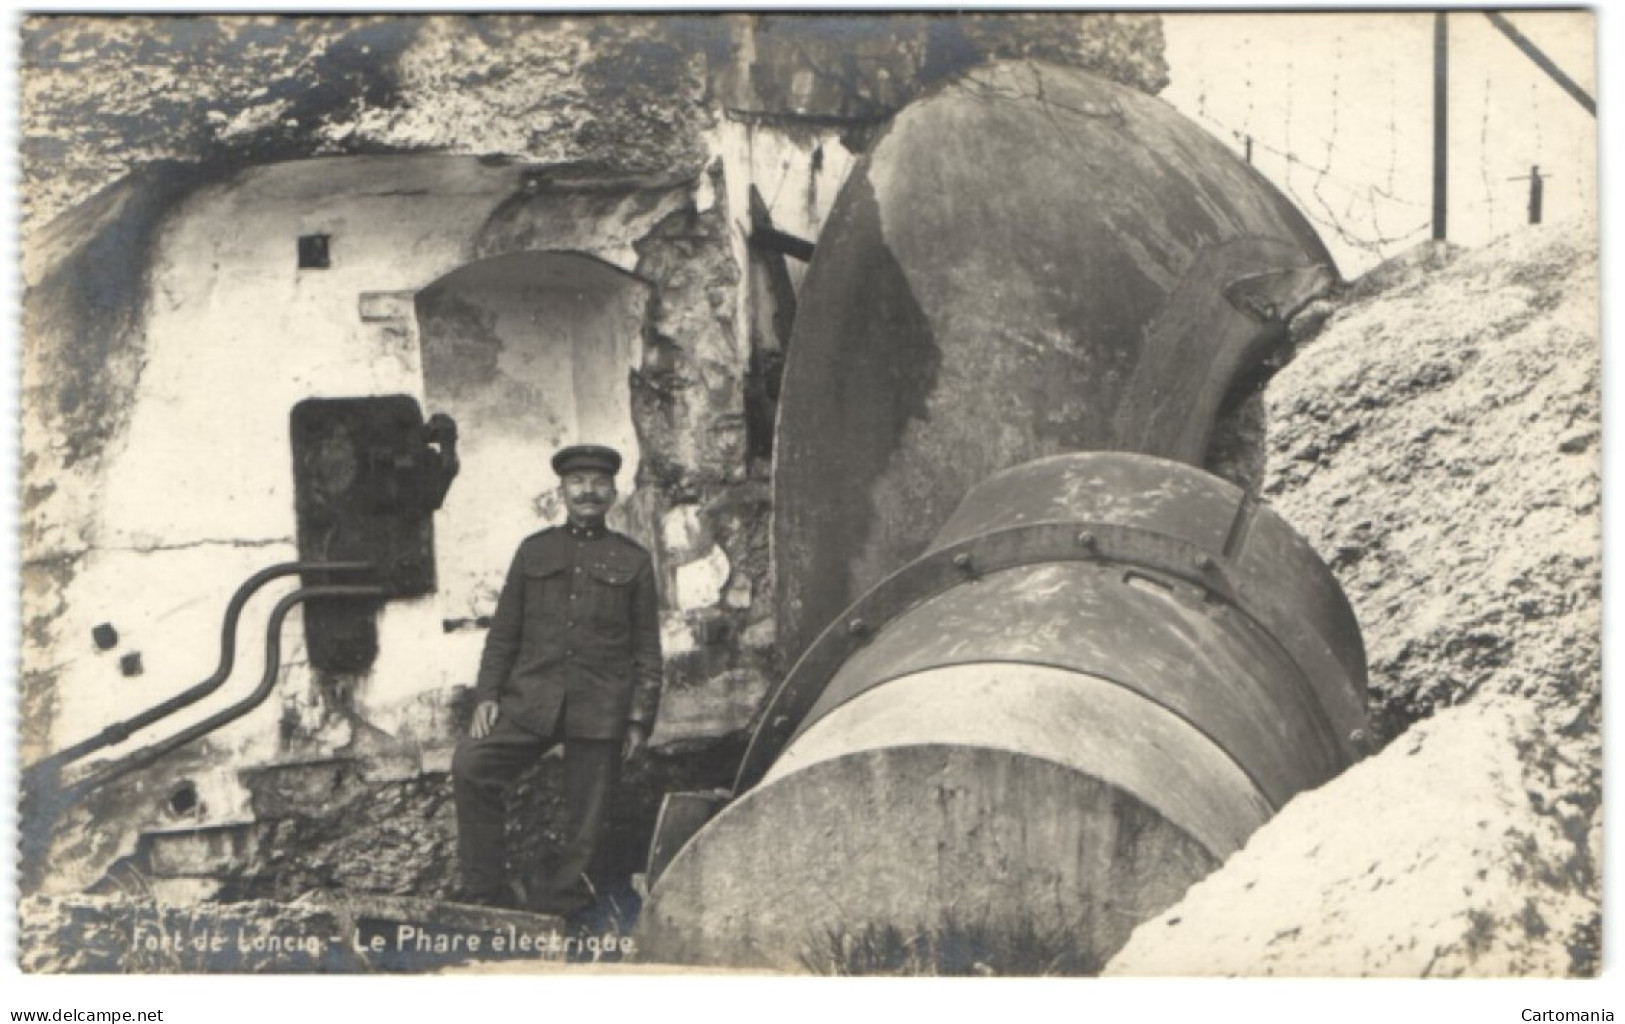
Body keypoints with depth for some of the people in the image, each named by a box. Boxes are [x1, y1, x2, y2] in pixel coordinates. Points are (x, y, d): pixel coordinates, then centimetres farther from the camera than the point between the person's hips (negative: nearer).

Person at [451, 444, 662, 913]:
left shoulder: (633, 560, 8)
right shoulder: (534, 551, 13)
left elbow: (647, 647, 8)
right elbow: (503, 631, 12)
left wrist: (640, 718, 0)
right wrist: (487, 695, 2)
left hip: (599, 709, -1)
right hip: (531, 699, 1)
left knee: (585, 816, 0)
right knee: (470, 766, -15)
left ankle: (553, 903, 15)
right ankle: (487, 889, -5)